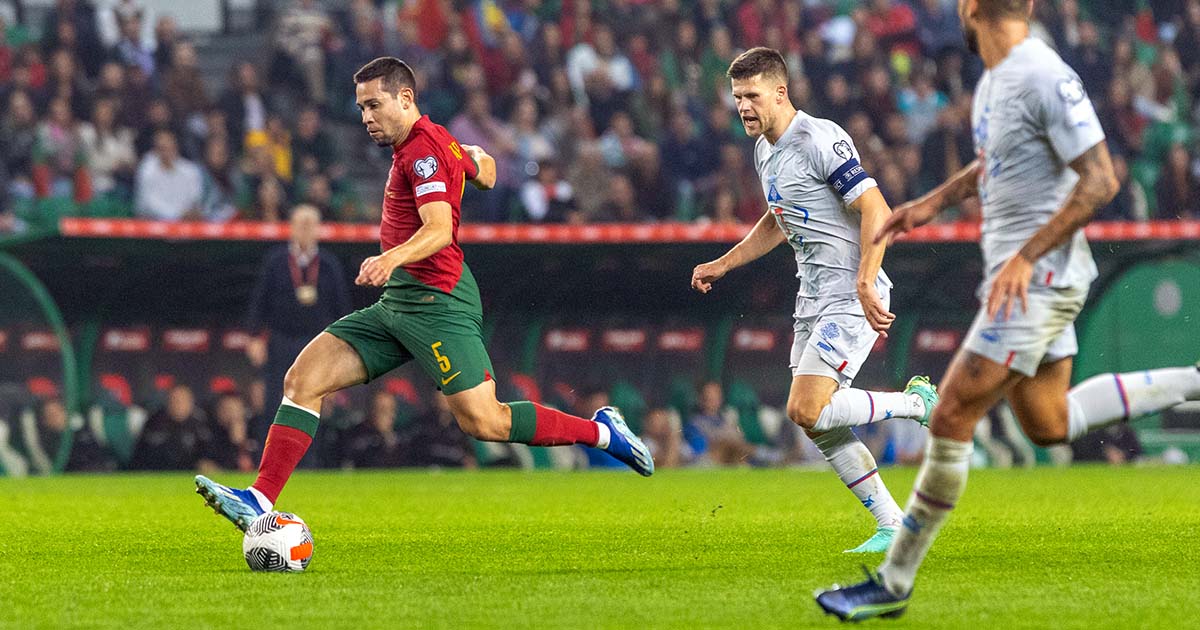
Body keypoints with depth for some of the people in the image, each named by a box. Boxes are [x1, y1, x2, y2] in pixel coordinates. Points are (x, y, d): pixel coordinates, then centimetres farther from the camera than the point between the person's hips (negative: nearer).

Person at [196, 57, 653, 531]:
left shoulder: (423, 147, -14)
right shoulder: (439, 141, 15)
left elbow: (439, 229, -27)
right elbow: (485, 175, 32)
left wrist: (392, 258, -44)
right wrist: (475, 156, 55)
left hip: (435, 301, -10)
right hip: (397, 304, 10)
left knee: (483, 421, -14)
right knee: (302, 379, -2)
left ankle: (601, 430, 5)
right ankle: (259, 500, -7)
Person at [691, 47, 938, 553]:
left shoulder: (820, 140, -16)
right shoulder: (765, 151, 13)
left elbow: (877, 211, -21)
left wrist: (864, 286, -28)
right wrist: (724, 264, 23)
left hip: (851, 295, -9)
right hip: (813, 297, 9)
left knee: (806, 411, -19)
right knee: (820, 427, 4)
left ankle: (916, 403, 0)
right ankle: (893, 526, 11)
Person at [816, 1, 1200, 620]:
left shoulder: (1045, 77, -19)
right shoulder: (993, 80, 10)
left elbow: (1100, 180, -21)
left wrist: (1026, 256, -26)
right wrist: (934, 201, 17)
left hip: (1037, 280, -10)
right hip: (1020, 277, 10)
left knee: (951, 418, -9)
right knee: (1048, 424, 18)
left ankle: (893, 582, -4)